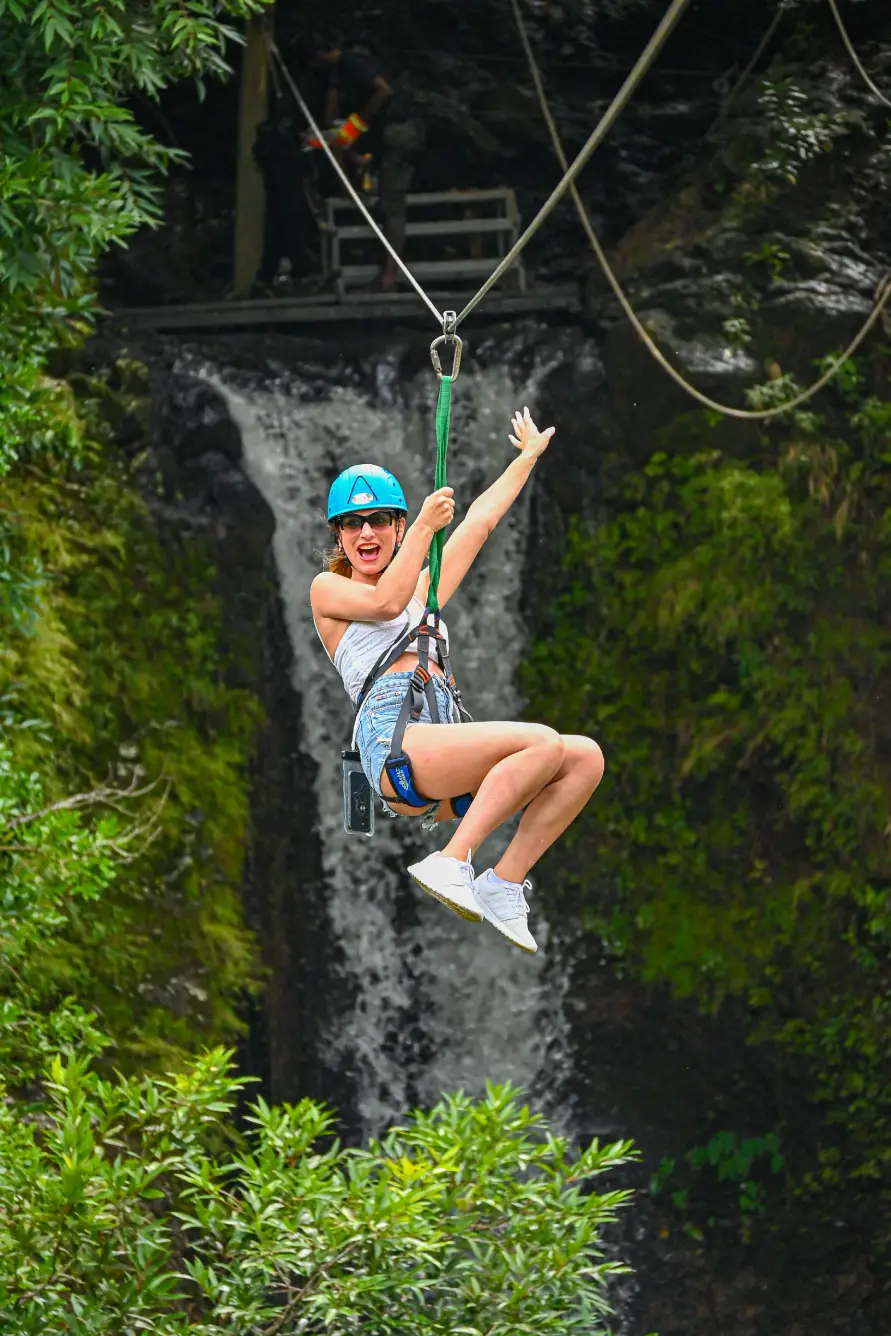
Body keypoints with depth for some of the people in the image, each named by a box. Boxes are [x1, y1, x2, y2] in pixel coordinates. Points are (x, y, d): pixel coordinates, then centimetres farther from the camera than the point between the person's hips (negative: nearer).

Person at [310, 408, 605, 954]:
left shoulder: (424, 589, 32)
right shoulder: (328, 589, 15)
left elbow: (480, 522, 39)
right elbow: (385, 602, -6)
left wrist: (529, 456, 44)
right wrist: (426, 526, -8)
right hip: (393, 738, -7)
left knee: (585, 756, -12)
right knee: (543, 742, -28)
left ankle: (504, 885, -14)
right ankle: (450, 863, -29)